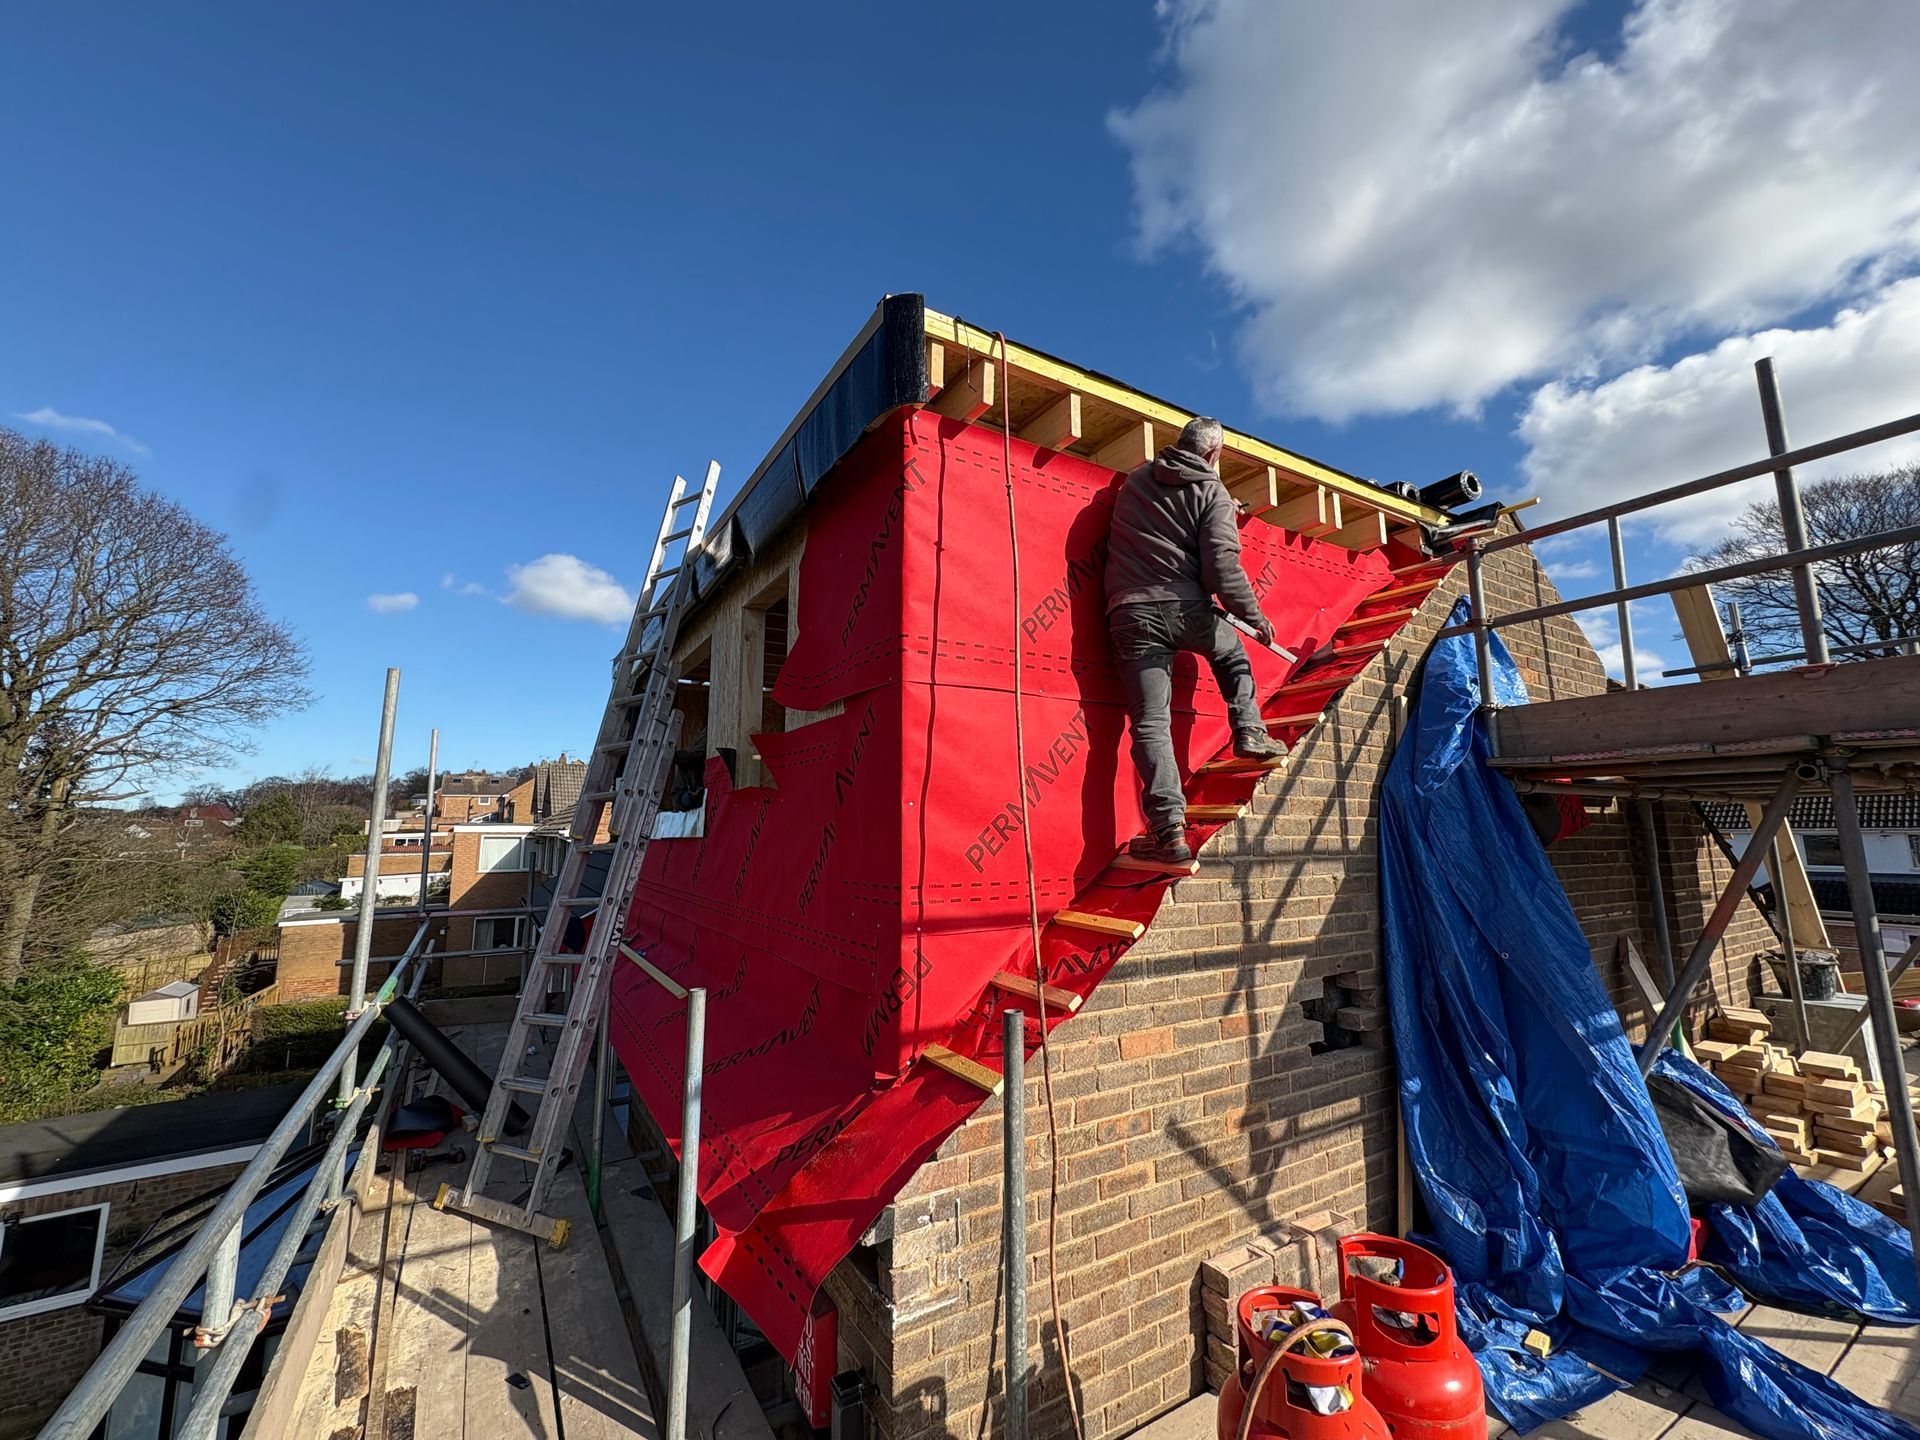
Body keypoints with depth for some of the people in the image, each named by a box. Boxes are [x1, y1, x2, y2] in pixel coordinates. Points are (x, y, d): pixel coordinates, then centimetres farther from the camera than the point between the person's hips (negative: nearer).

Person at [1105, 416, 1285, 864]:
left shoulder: (1136, 480, 17)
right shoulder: (1213, 494, 4)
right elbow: (1223, 569, -6)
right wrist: (1256, 617, 6)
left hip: (1131, 614, 2)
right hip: (1185, 607, -1)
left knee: (1150, 723, -4)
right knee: (1233, 654, 34)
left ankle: (1169, 830, -10)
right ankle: (1249, 731, 25)